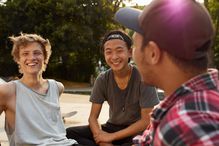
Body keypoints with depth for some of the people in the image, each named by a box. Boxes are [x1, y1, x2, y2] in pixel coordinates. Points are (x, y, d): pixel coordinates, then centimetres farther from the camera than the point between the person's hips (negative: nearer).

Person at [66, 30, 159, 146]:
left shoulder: (142, 78, -16)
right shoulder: (102, 79, -5)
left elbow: (147, 121, -16)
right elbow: (93, 117, -3)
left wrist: (112, 136, -18)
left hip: (137, 132, -4)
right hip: (112, 127, 5)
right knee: (69, 133, -17)